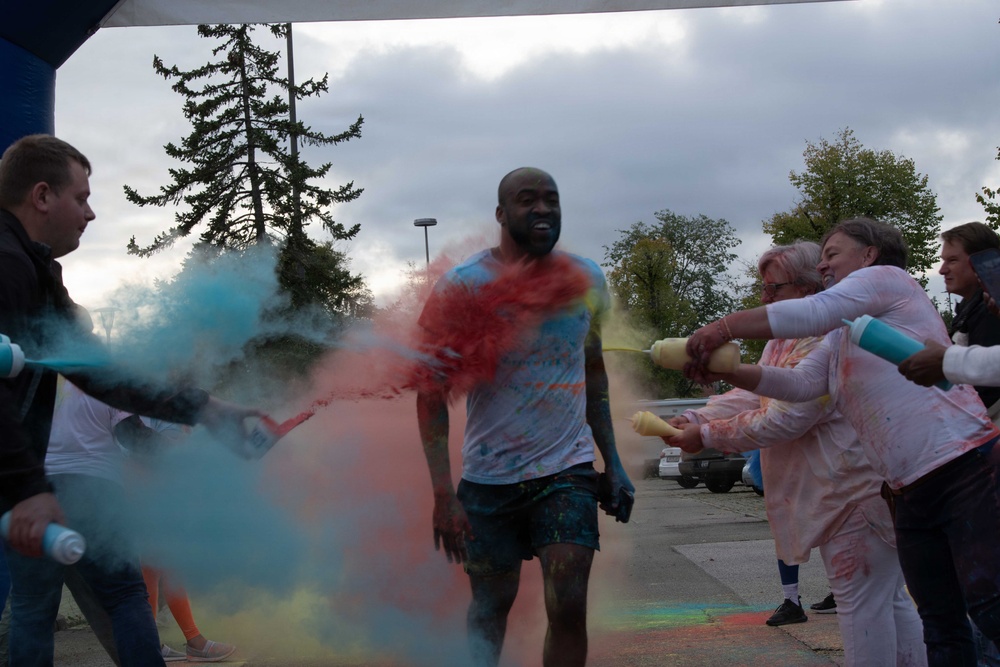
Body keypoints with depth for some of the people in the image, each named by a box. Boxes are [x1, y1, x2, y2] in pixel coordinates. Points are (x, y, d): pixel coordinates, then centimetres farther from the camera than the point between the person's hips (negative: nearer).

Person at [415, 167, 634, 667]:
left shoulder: (586, 278, 4)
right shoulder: (463, 286, -9)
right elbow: (432, 393, -9)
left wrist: (613, 463, 12)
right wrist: (444, 495, -17)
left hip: (568, 470, 2)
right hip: (489, 476, -2)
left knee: (568, 606, -10)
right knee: (490, 607, 10)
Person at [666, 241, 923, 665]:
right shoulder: (782, 341, 15)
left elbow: (783, 419, -24)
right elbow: (749, 396, 11)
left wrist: (707, 435, -17)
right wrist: (694, 419, -4)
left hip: (856, 492, -11)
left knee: (861, 600, -7)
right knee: (889, 597, 16)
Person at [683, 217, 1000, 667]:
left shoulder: (886, 277, 0)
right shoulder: (839, 339, 24)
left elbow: (810, 313, -15)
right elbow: (799, 382, 10)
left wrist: (723, 328, -15)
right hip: (910, 492, 9)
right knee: (941, 624, 8)